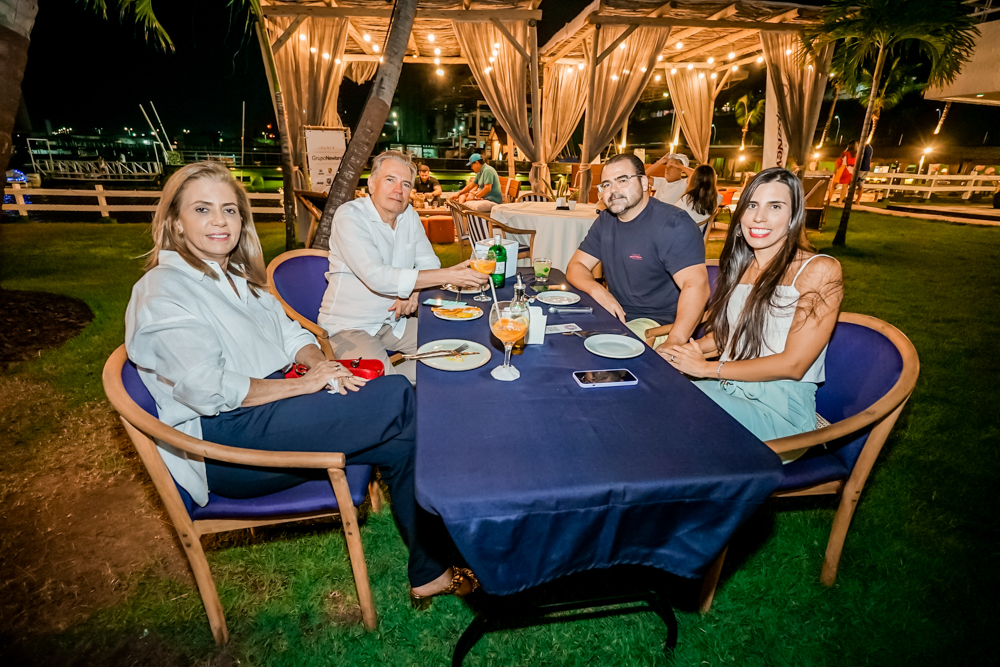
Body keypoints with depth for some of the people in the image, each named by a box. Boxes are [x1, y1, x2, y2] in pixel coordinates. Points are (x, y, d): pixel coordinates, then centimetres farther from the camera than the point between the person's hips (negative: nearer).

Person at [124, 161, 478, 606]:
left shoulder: (237, 276, 19)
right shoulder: (162, 293, -8)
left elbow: (289, 333, 16)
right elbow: (209, 390, -18)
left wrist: (321, 365, -6)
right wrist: (304, 384, -16)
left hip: (275, 402, 8)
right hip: (224, 444, -8)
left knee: (400, 438, -16)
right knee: (397, 400, -22)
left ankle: (428, 571, -4)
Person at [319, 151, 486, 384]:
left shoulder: (409, 215, 3)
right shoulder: (349, 216, -18)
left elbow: (429, 263, 8)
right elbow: (377, 277, -30)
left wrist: (414, 289, -17)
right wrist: (448, 276, -33)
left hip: (394, 320, 7)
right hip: (350, 327, -7)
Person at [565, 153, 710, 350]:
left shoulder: (672, 223, -15)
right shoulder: (605, 221, 8)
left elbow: (696, 284, -27)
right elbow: (576, 267, 7)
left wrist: (674, 342, -42)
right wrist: (598, 291, -17)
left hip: (658, 324, -6)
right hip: (615, 315, 7)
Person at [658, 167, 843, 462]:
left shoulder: (820, 270, -8)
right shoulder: (739, 265, 12)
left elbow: (793, 364, -13)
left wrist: (706, 367, -12)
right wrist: (690, 349, -2)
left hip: (780, 411, -5)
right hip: (724, 388, 6)